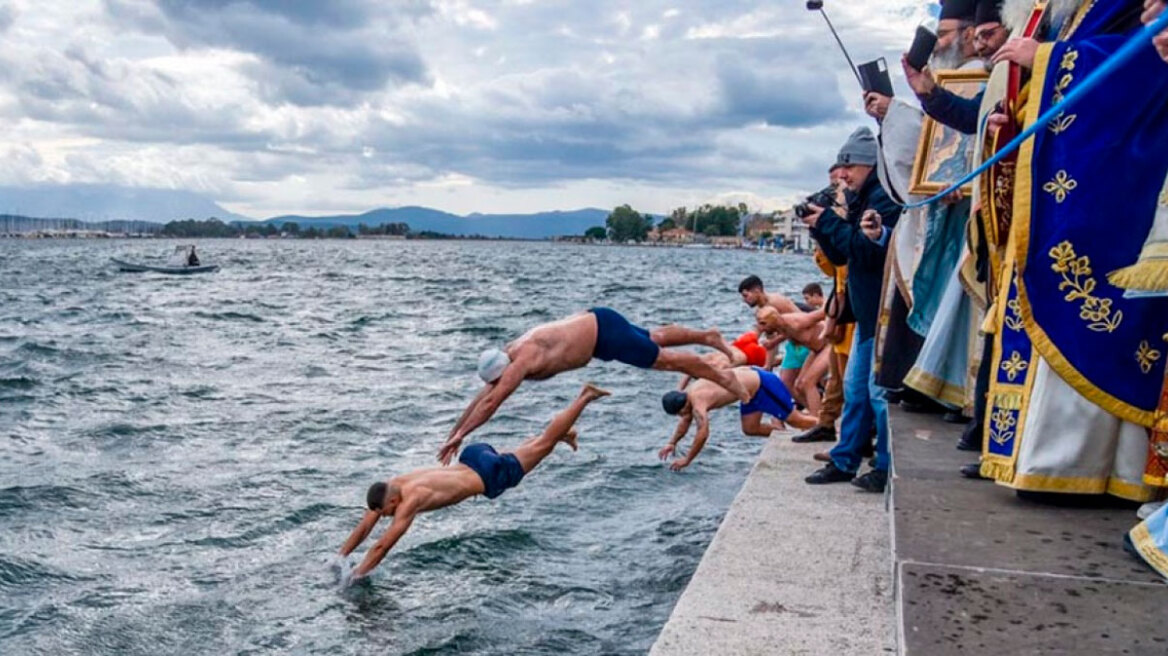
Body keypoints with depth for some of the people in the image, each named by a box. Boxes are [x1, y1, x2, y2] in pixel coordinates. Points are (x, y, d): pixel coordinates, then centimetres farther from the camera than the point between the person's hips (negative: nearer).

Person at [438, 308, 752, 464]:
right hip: (593, 324, 8)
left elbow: (491, 402, -32)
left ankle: (723, 377, 17)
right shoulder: (507, 358, -3)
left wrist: (459, 436, -30)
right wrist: (453, 433, 1)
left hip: (604, 329, -8)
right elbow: (481, 398, 3)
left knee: (664, 358, 3)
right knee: (656, 338, 23)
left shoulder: (522, 360, -28)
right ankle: (708, 336, 39)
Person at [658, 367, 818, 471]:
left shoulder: (698, 402, -26)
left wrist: (687, 460, -19)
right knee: (750, 429, 15)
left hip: (761, 384, -9)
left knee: (796, 420, 1)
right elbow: (686, 421, 18)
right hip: (751, 376, 9)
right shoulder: (690, 392, 2)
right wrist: (672, 443, 13)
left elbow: (703, 434, -29)